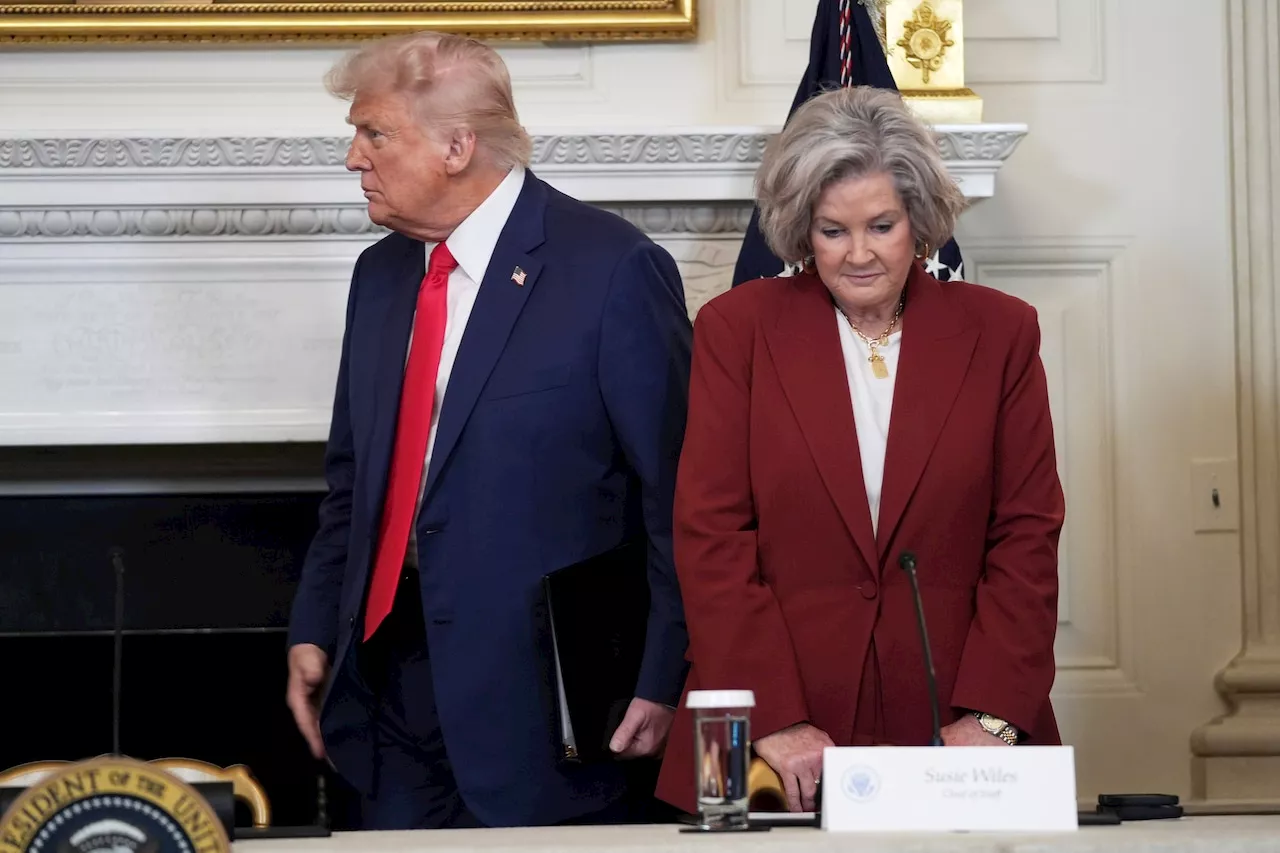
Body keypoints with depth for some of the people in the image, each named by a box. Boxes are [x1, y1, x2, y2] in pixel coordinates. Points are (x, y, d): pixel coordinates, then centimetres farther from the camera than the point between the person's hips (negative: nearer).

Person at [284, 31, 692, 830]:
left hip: (542, 697, -6)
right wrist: (315, 631, 10)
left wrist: (663, 679, -12)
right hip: (393, 675, 6)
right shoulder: (380, 274, 11)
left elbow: (677, 490, -11)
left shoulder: (613, 269, -11)